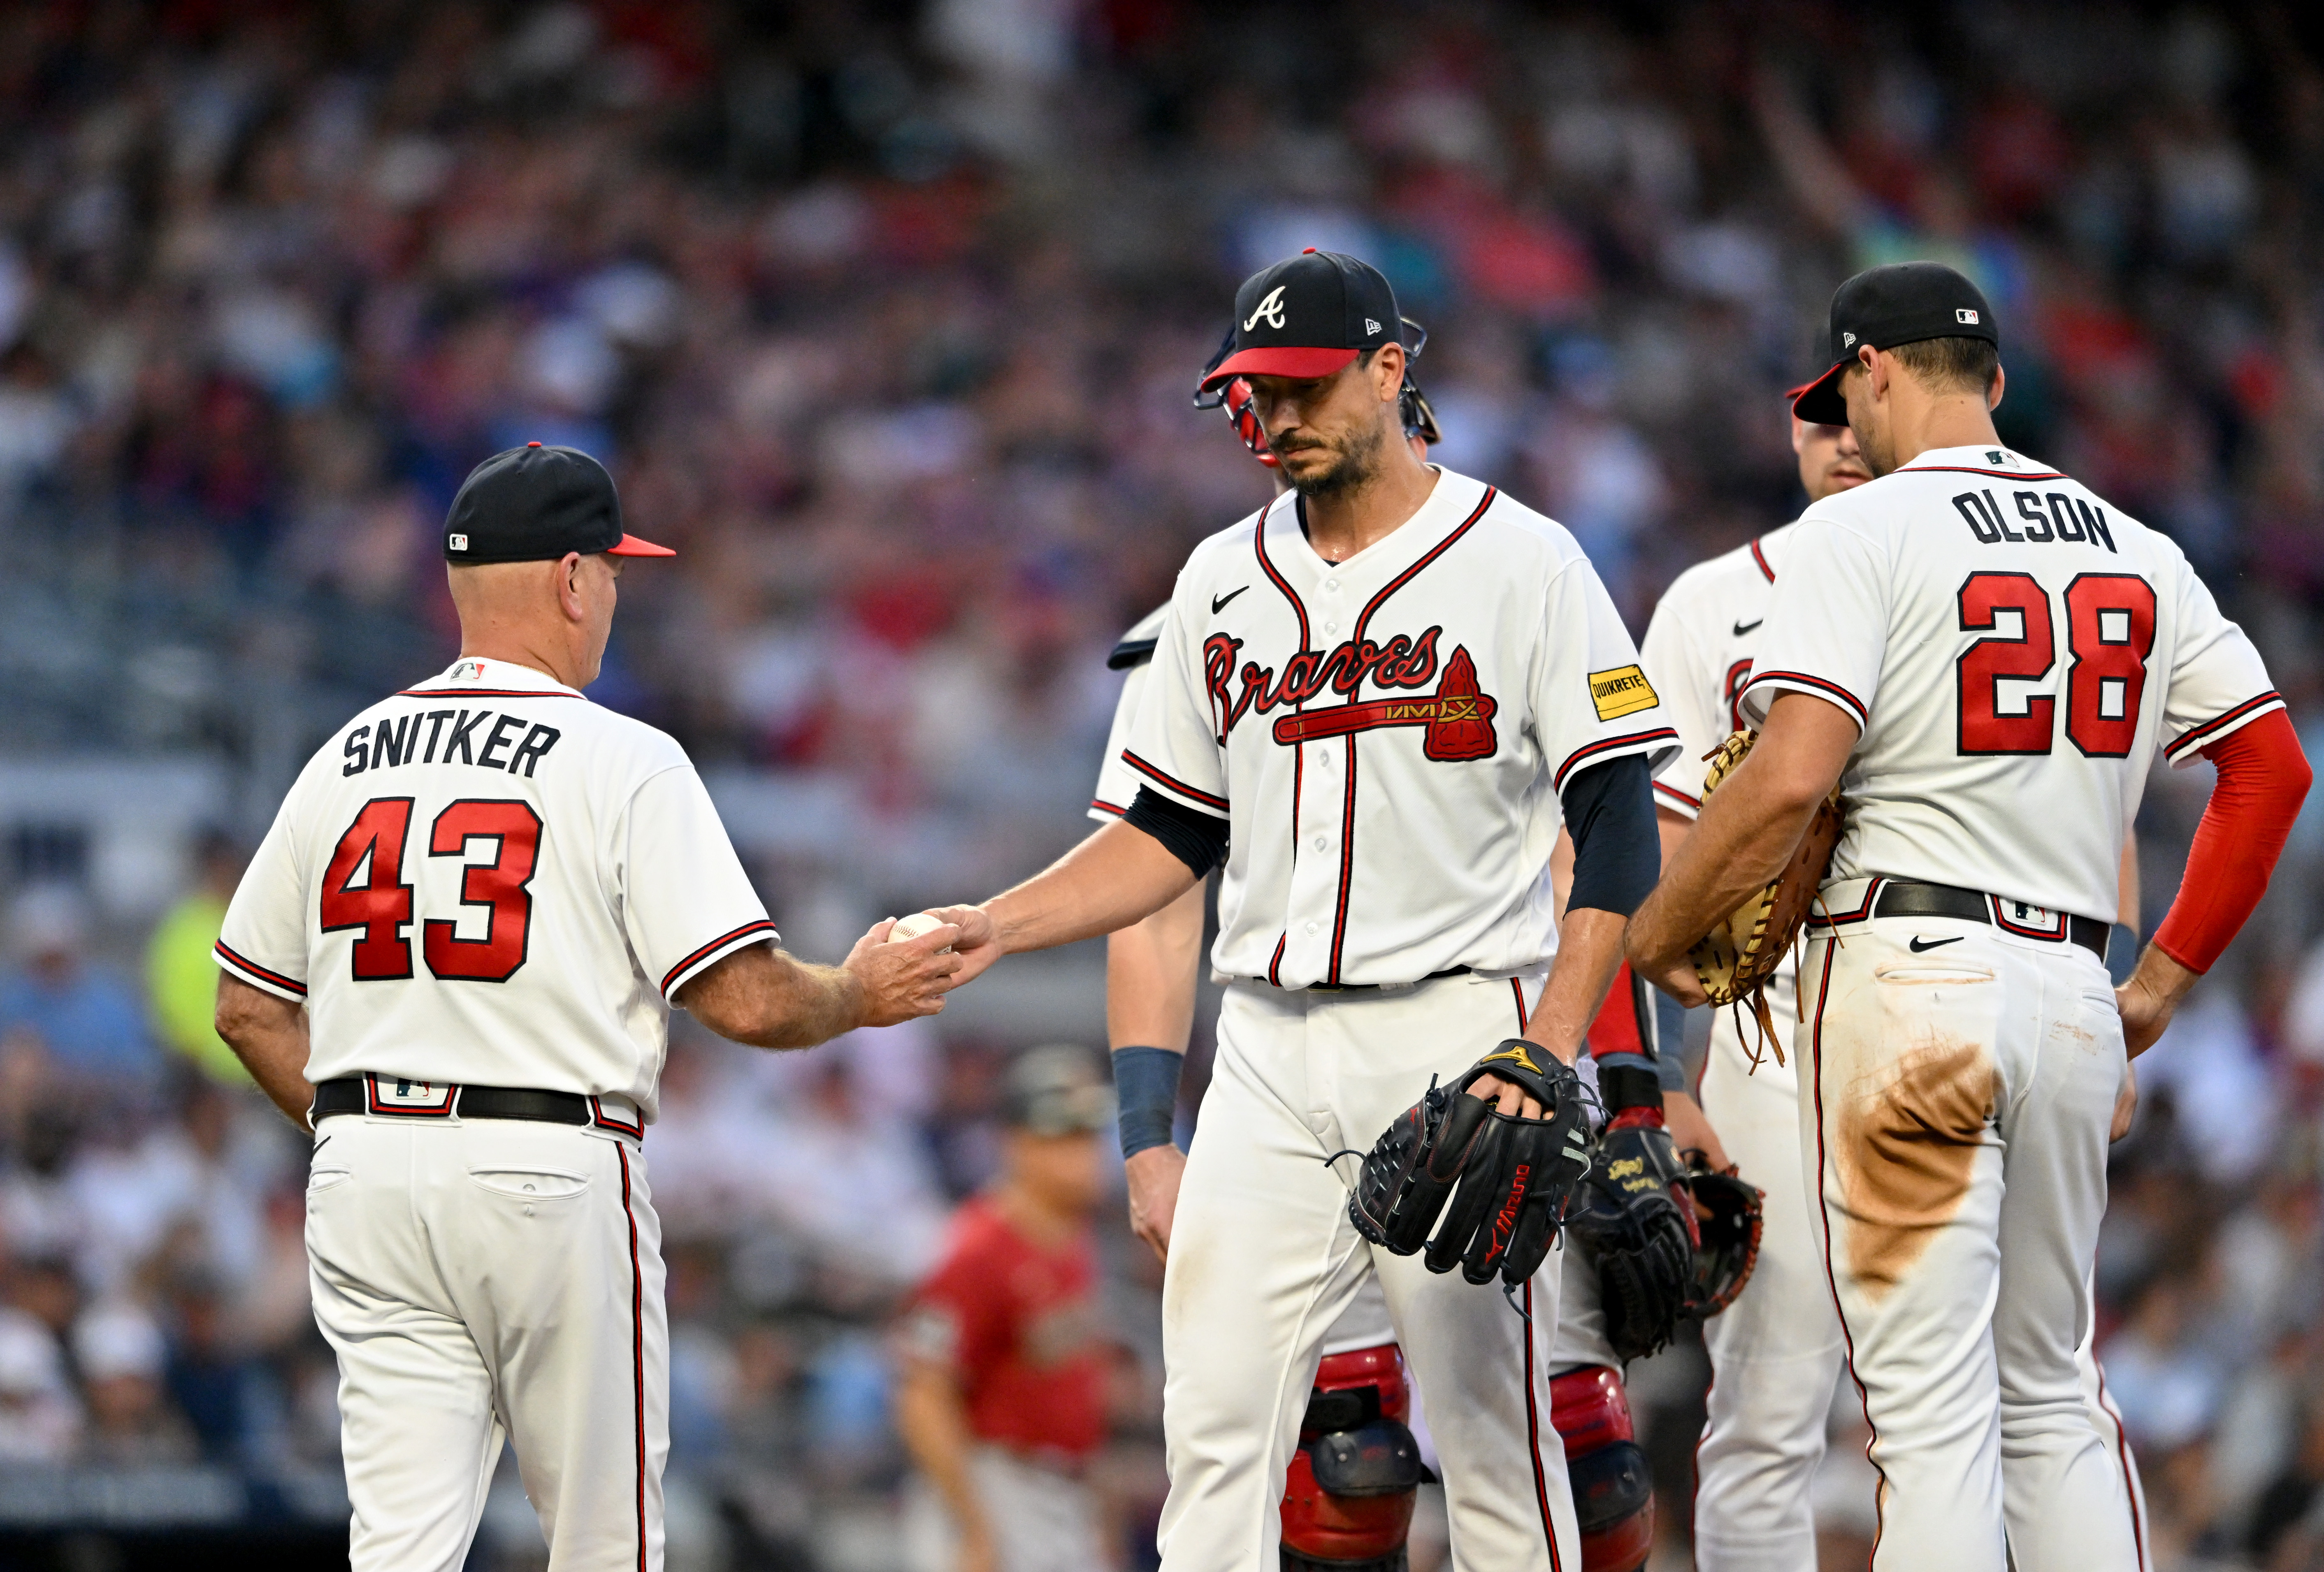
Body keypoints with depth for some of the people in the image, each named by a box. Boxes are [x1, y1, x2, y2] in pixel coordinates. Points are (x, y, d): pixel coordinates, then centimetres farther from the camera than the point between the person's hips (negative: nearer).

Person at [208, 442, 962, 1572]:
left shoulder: (344, 760, 10)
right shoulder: (624, 764, -6)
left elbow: (249, 1010, 14)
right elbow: (746, 1000, -10)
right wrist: (863, 995, 9)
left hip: (365, 1180, 5)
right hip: (554, 1178, -5)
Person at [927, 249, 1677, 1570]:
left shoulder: (1520, 562, -4)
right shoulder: (1225, 583, 14)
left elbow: (1618, 828, -8)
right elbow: (1176, 834, 20)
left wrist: (1548, 1054, -20)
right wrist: (996, 928, 5)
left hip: (1456, 1038, -5)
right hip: (1271, 1053, 5)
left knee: (1492, 1433, -4)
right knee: (1215, 1425, -2)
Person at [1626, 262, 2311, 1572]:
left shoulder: (1864, 532, -4)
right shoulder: (2138, 551, 15)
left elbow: (1788, 781, -15)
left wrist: (1658, 934, -2)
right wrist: (2167, 981, 18)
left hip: (1910, 977, -6)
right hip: (2074, 995, 6)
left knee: (1933, 1411, -8)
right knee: (2047, 1394, 16)